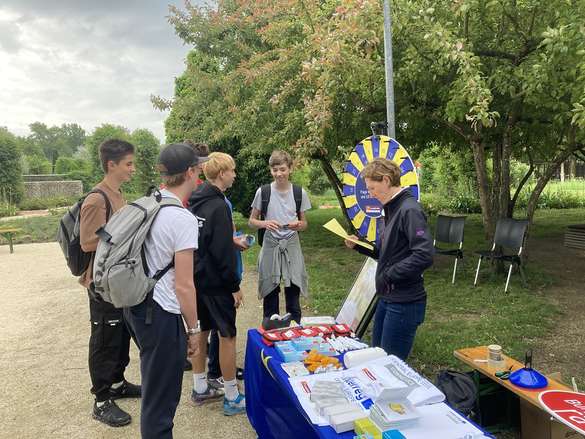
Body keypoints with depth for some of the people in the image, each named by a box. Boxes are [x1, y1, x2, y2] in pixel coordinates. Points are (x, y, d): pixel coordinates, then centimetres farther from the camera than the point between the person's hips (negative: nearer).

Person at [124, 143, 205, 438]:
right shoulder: (184, 219, -20)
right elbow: (183, 285, -18)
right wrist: (192, 329, -7)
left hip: (136, 304, 9)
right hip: (161, 314, -9)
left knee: (154, 387, 27)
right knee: (162, 399, 8)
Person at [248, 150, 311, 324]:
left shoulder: (299, 193, 1)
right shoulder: (263, 192, -3)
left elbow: (304, 223, 10)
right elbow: (251, 221, 4)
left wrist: (298, 225, -14)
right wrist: (265, 223, -17)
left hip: (292, 246, 1)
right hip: (270, 246, 0)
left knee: (293, 294, 3)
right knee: (270, 296, 8)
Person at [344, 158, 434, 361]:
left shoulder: (410, 210, -18)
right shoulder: (392, 209, 10)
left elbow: (424, 255, -28)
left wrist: (388, 276, -20)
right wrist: (359, 245, 5)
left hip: (405, 304, -9)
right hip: (387, 298, 9)